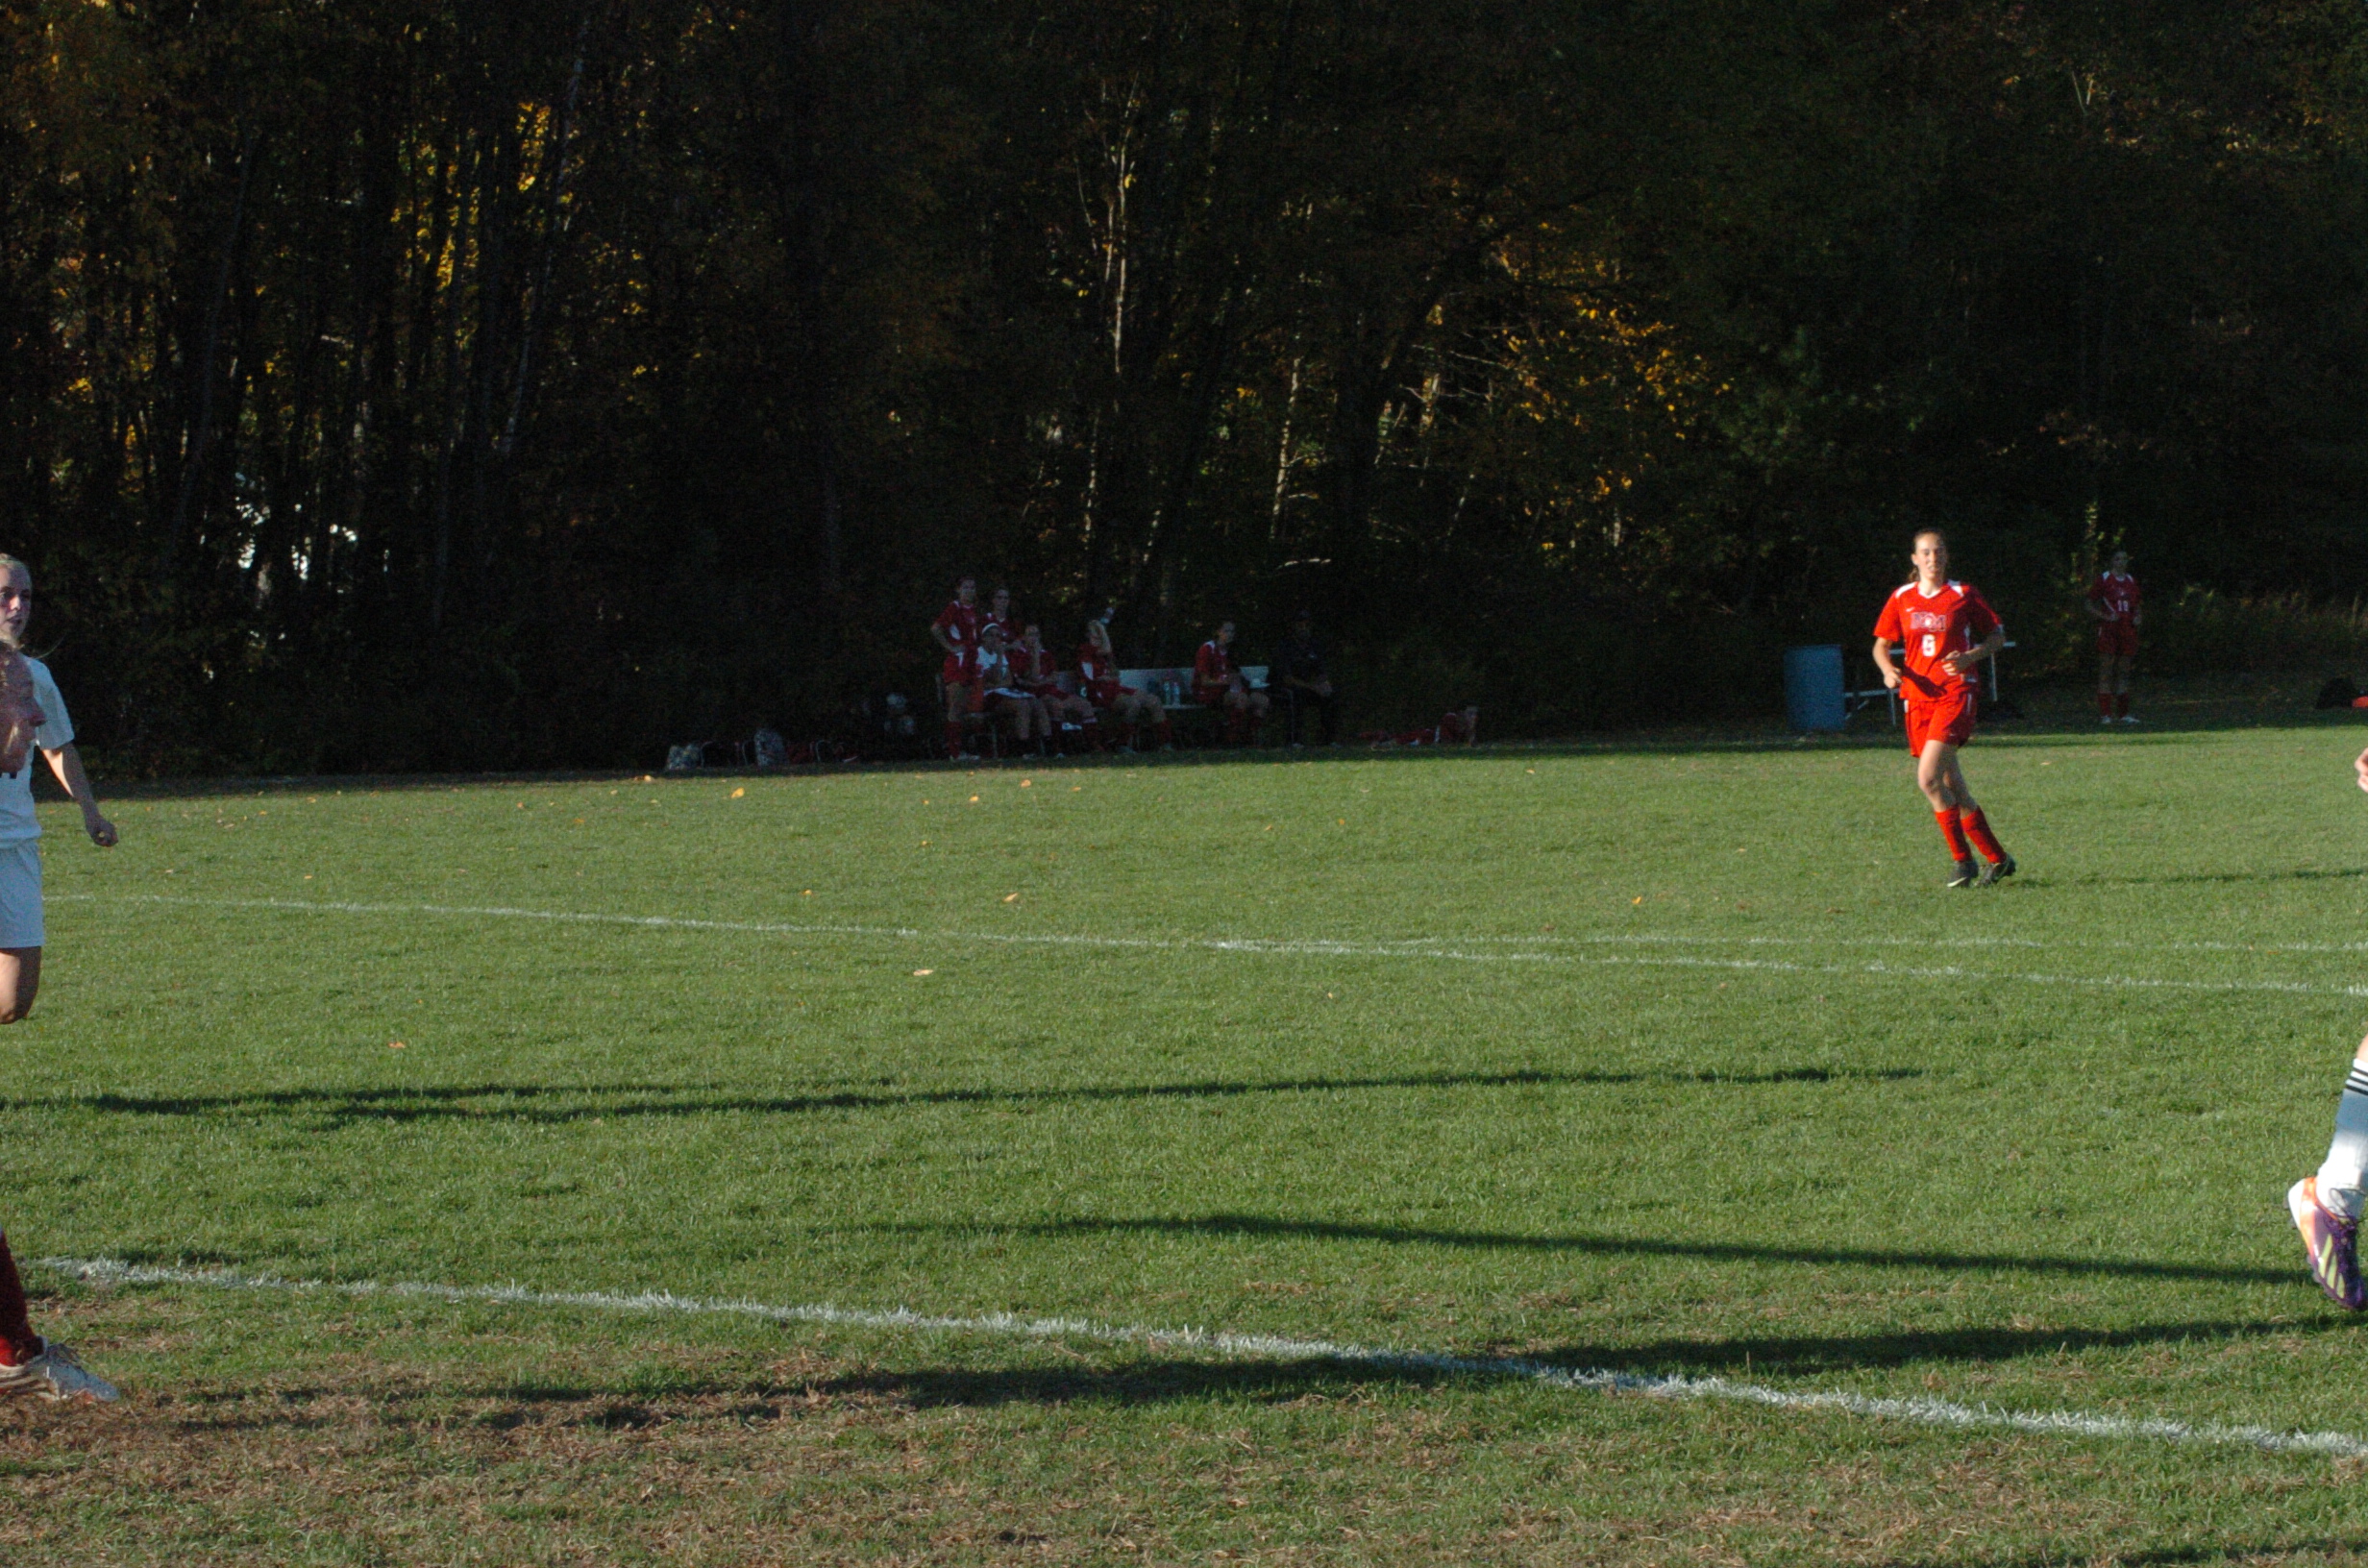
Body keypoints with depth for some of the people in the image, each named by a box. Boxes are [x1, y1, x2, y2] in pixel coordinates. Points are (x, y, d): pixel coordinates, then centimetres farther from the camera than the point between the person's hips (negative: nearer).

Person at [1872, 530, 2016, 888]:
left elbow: (1998, 636, 6)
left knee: (1929, 778, -20)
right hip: (1918, 696, 5)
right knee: (1953, 789, 6)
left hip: (1955, 693, -5)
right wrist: (1888, 670, -5)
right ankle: (1997, 859, 19)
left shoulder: (1963, 595, 0)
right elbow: (1881, 644, 17)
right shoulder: (1902, 599, 9)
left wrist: (1970, 657, -12)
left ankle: (1963, 860, -8)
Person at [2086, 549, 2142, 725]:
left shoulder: (2131, 581, 15)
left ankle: (2123, 713, 11)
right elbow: (2089, 605, -1)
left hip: (2127, 630, 5)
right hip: (2108, 630, -5)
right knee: (2105, 672, -8)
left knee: (2124, 673, 7)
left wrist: (2137, 616, 3)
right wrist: (2105, 617, -16)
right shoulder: (2103, 579, -1)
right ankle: (2104, 714, -9)